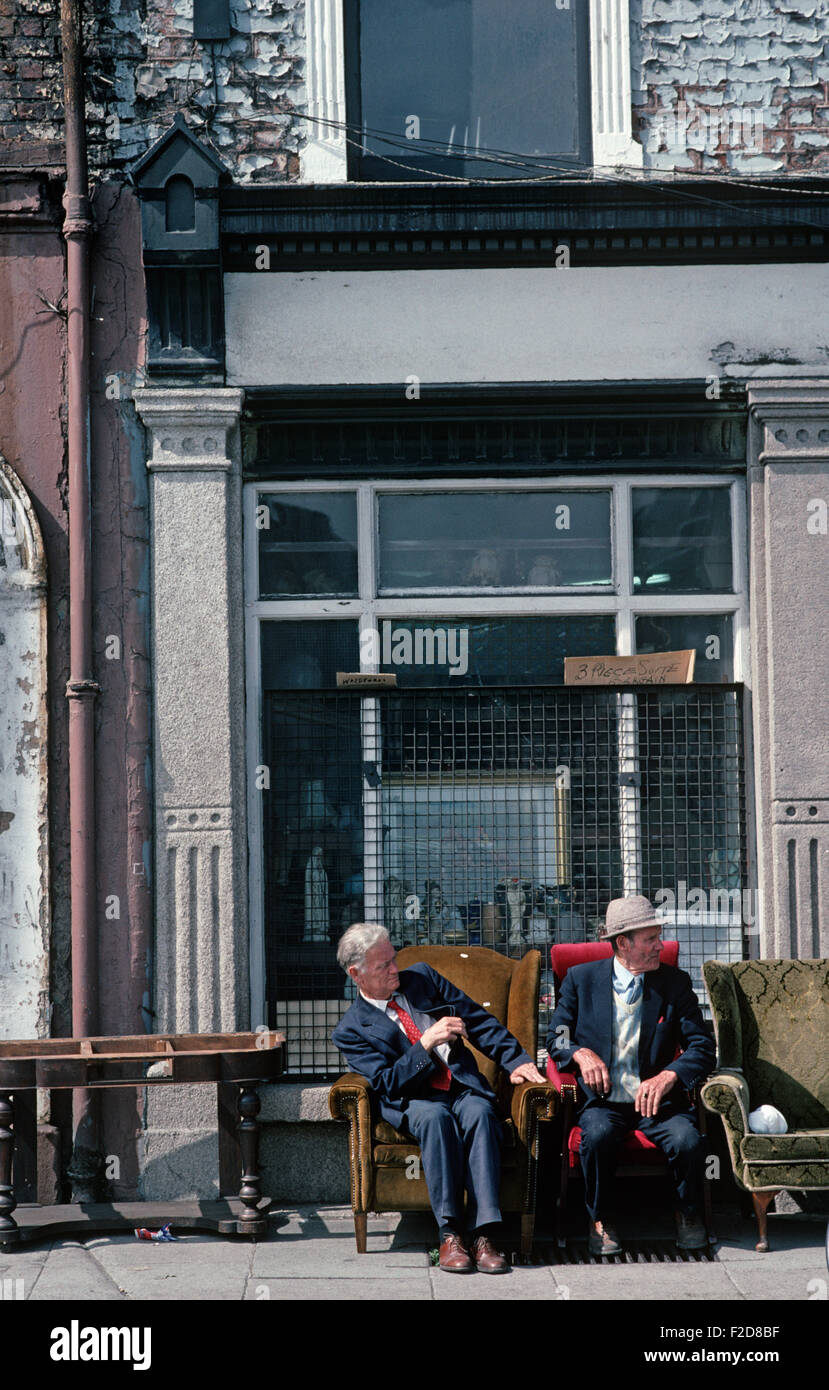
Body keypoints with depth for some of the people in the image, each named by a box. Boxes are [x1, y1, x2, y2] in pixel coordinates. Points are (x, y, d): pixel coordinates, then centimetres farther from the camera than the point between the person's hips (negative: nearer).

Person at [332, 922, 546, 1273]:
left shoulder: (422, 978, 12)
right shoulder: (351, 1030, 2)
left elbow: (480, 1020, 11)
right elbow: (388, 1083, -8)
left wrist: (516, 1060, -1)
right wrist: (427, 1042, -19)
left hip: (463, 1088, 2)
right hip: (412, 1102, -2)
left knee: (479, 1111, -33)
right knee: (435, 1117, -37)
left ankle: (484, 1233, -40)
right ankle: (450, 1234, -37)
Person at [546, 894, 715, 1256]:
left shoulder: (675, 982, 6)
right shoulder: (581, 978, 6)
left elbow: (702, 1048, 2)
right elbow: (556, 1037, 11)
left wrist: (668, 1077, -17)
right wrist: (581, 1053, -12)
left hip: (656, 1099, 1)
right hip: (602, 1099, 0)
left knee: (687, 1140, -30)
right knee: (597, 1134, -34)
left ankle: (688, 1214, 2)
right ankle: (599, 1221, -8)